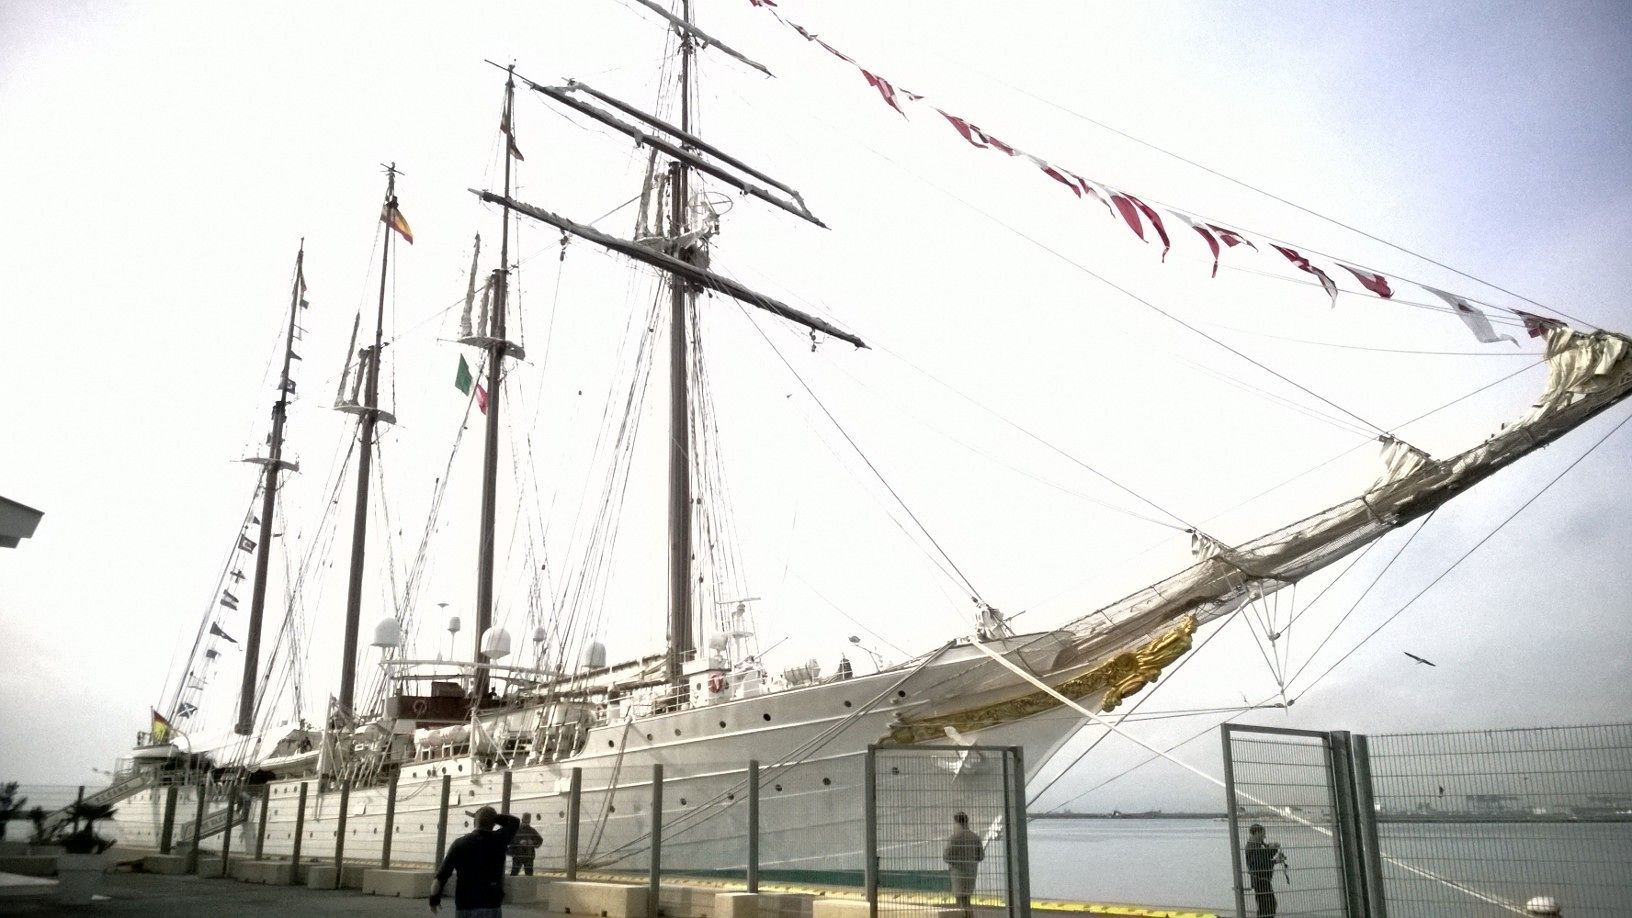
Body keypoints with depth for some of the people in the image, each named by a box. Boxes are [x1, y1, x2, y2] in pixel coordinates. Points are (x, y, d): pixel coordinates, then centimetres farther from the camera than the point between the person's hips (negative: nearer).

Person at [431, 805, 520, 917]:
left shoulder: (459, 843, 1)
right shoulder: (499, 840, -1)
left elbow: (442, 875, 0)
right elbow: (515, 821, 18)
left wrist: (434, 899, 11)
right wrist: (492, 816, 12)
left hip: (464, 905, 2)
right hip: (490, 905, -2)